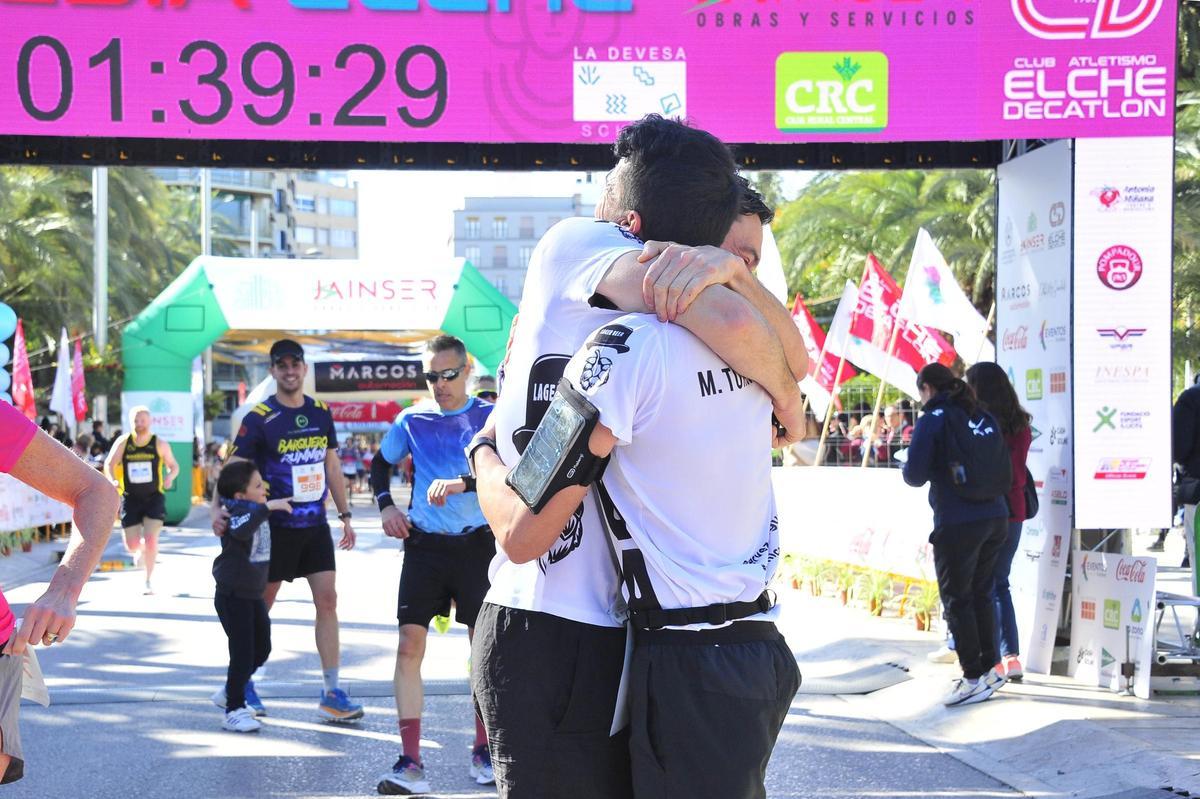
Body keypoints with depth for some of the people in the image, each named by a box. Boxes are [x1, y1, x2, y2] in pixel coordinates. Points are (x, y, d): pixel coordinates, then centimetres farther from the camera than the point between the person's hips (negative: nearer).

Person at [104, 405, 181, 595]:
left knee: (151, 539, -15)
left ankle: (149, 579, 2)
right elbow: (109, 464, 7)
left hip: (154, 497, -1)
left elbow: (174, 465, 8)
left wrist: (170, 477, -14)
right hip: (131, 499, 1)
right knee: (131, 546, -1)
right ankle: (141, 549, 38)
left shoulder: (159, 444, -1)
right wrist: (113, 481, -13)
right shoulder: (123, 443, 0)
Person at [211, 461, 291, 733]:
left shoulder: (257, 509, 8)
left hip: (254, 594, 9)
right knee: (242, 652, -7)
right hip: (232, 596, -9)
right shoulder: (237, 511, -20)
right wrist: (268, 507, -45)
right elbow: (241, 529, -44)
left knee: (262, 650, 15)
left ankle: (230, 691, 34)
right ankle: (234, 710, 4)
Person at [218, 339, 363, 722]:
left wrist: (344, 514, 14)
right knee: (261, 607, 5)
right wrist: (220, 508, -28)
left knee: (327, 601, -1)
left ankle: (332, 694, 1)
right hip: (275, 527, -5)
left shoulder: (321, 412, 7)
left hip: (315, 523, 5)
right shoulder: (259, 417, -10)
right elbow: (234, 467, -13)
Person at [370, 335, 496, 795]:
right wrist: (386, 504, 4)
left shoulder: (490, 417, -1)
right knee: (410, 644, -8)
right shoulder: (413, 421, 7)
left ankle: (483, 752, 22)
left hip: (477, 545, -1)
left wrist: (463, 483, -28)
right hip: (425, 545, 2)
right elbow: (380, 463, 21)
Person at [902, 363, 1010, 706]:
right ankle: (990, 668, 23)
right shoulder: (984, 417, 11)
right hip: (996, 517, 7)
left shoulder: (933, 420, -8)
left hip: (957, 524, -7)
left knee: (957, 600, 3)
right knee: (982, 594, 18)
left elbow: (915, 475, -11)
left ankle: (974, 678, 4)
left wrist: (907, 461, 10)